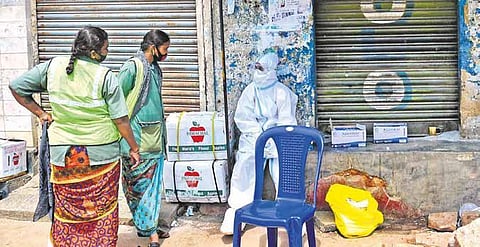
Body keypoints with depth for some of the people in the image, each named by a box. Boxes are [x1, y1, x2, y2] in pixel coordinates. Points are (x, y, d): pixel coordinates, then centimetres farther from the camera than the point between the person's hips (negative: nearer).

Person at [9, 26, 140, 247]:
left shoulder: (53, 67, -1)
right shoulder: (105, 76, -12)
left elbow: (16, 86, 6)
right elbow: (121, 119, -10)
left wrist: (40, 113, 11)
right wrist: (134, 148, 3)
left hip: (63, 154, 3)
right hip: (101, 154, -3)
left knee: (66, 209, 15)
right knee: (102, 210, 11)